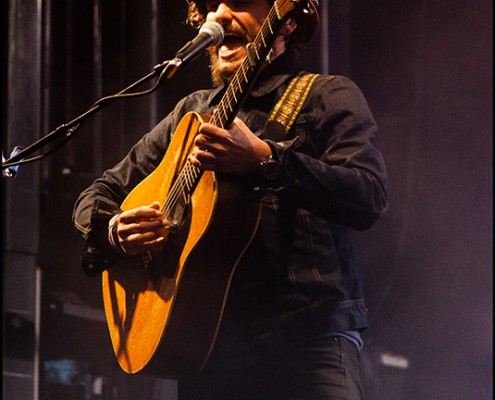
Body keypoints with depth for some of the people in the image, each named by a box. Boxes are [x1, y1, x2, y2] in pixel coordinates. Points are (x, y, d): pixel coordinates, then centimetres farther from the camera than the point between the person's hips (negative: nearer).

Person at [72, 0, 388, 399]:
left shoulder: (326, 96, 5)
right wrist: (113, 229, 0)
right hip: (206, 344, 4)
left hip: (306, 334, -4)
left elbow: (370, 197, -14)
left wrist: (264, 159, -25)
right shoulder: (191, 112, 20)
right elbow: (96, 197, 25)